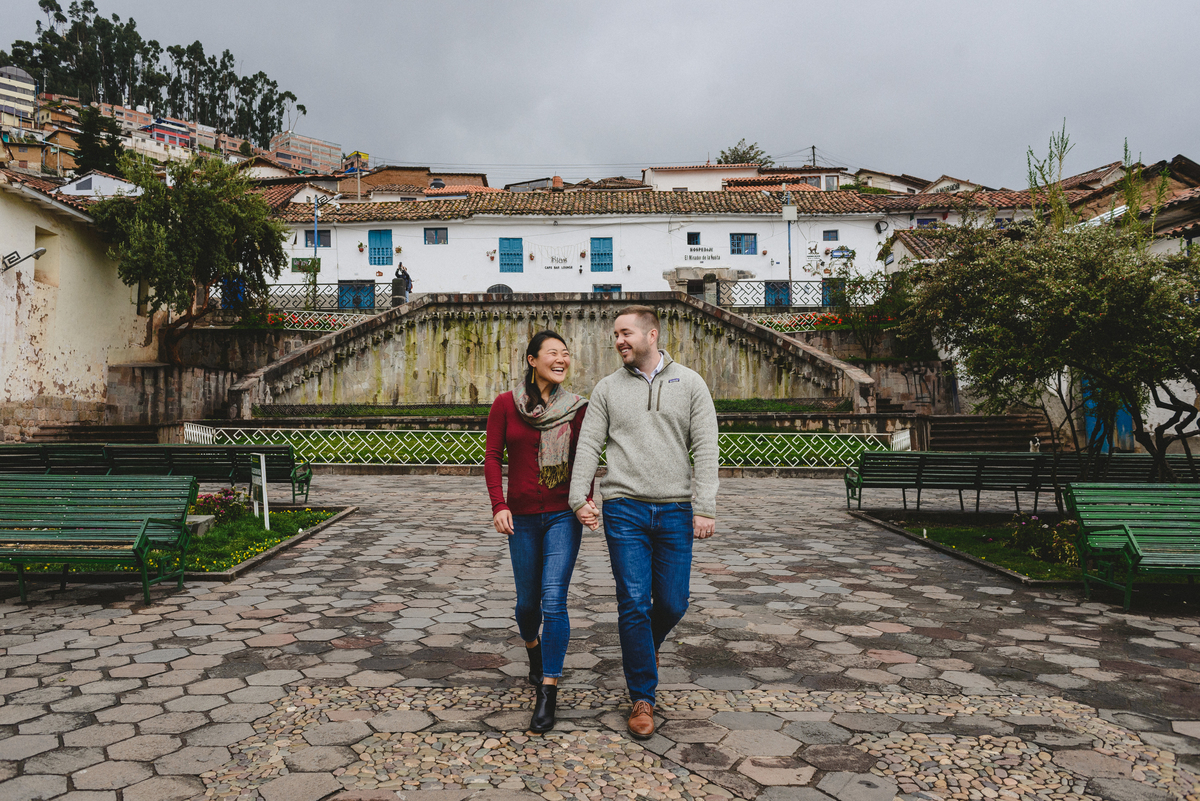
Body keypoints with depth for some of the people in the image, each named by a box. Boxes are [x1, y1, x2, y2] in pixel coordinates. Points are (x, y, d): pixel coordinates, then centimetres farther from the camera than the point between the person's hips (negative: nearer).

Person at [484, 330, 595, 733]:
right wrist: (499, 505, -9)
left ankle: (548, 691, -2)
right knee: (528, 602, 12)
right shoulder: (505, 405, -1)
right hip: (522, 518, 1)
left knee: (553, 600, -11)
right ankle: (534, 652, 45)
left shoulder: (577, 408, 0)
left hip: (563, 515, -1)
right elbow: (492, 457, 1)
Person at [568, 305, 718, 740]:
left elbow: (706, 449, 0)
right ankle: (642, 697, 11)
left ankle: (645, 646, 40)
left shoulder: (689, 383, 5)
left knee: (672, 604, 6)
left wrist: (704, 507, -8)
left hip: (675, 510, 0)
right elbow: (588, 445, 5)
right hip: (624, 508, 0)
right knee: (634, 603, -3)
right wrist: (579, 497, -8)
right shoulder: (608, 388, 7)